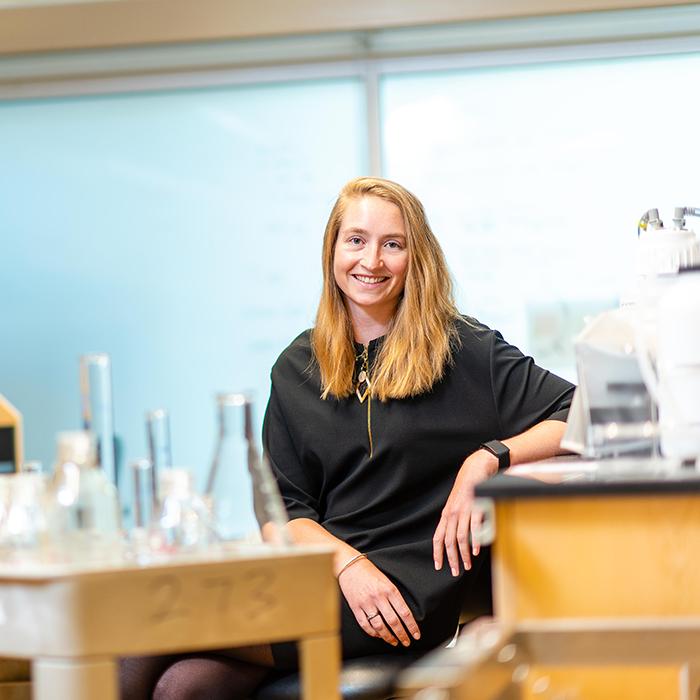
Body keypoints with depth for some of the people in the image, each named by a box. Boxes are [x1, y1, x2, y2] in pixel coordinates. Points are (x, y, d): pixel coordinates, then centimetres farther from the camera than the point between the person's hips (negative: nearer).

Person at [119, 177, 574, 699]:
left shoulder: (465, 349, 6)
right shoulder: (298, 368, 17)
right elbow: (283, 506, 11)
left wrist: (489, 458, -13)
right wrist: (347, 562, -8)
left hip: (406, 588, -4)